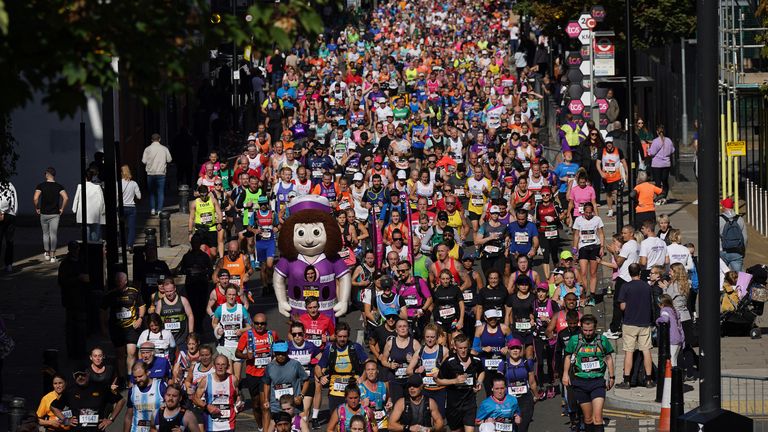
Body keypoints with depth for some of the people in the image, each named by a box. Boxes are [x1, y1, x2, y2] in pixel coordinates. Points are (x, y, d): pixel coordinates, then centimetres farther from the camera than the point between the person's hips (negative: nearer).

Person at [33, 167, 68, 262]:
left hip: (44, 214, 0)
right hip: (55, 214, 0)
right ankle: (52, 256, 0)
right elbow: (66, 198, -15)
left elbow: (35, 198, -18)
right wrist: (62, 209, -2)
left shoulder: (41, 186, -5)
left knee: (45, 234, 17)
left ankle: (47, 253, 25)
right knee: (53, 235, 2)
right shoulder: (58, 186, -3)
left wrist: (37, 208, -2)